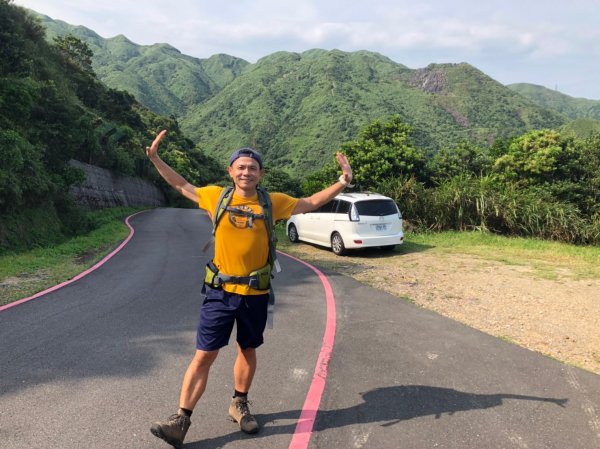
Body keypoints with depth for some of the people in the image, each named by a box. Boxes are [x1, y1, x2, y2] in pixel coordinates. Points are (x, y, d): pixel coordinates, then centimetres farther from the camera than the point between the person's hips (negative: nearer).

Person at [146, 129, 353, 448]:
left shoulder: (273, 202, -3)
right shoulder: (216, 196, -1)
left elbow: (310, 203, 8)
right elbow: (182, 186, 13)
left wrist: (342, 182, 0)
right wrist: (155, 158, 9)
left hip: (255, 294, 1)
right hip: (220, 292, -1)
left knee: (248, 351, 17)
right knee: (204, 356, 2)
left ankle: (239, 405, 39)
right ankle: (181, 421, 12)